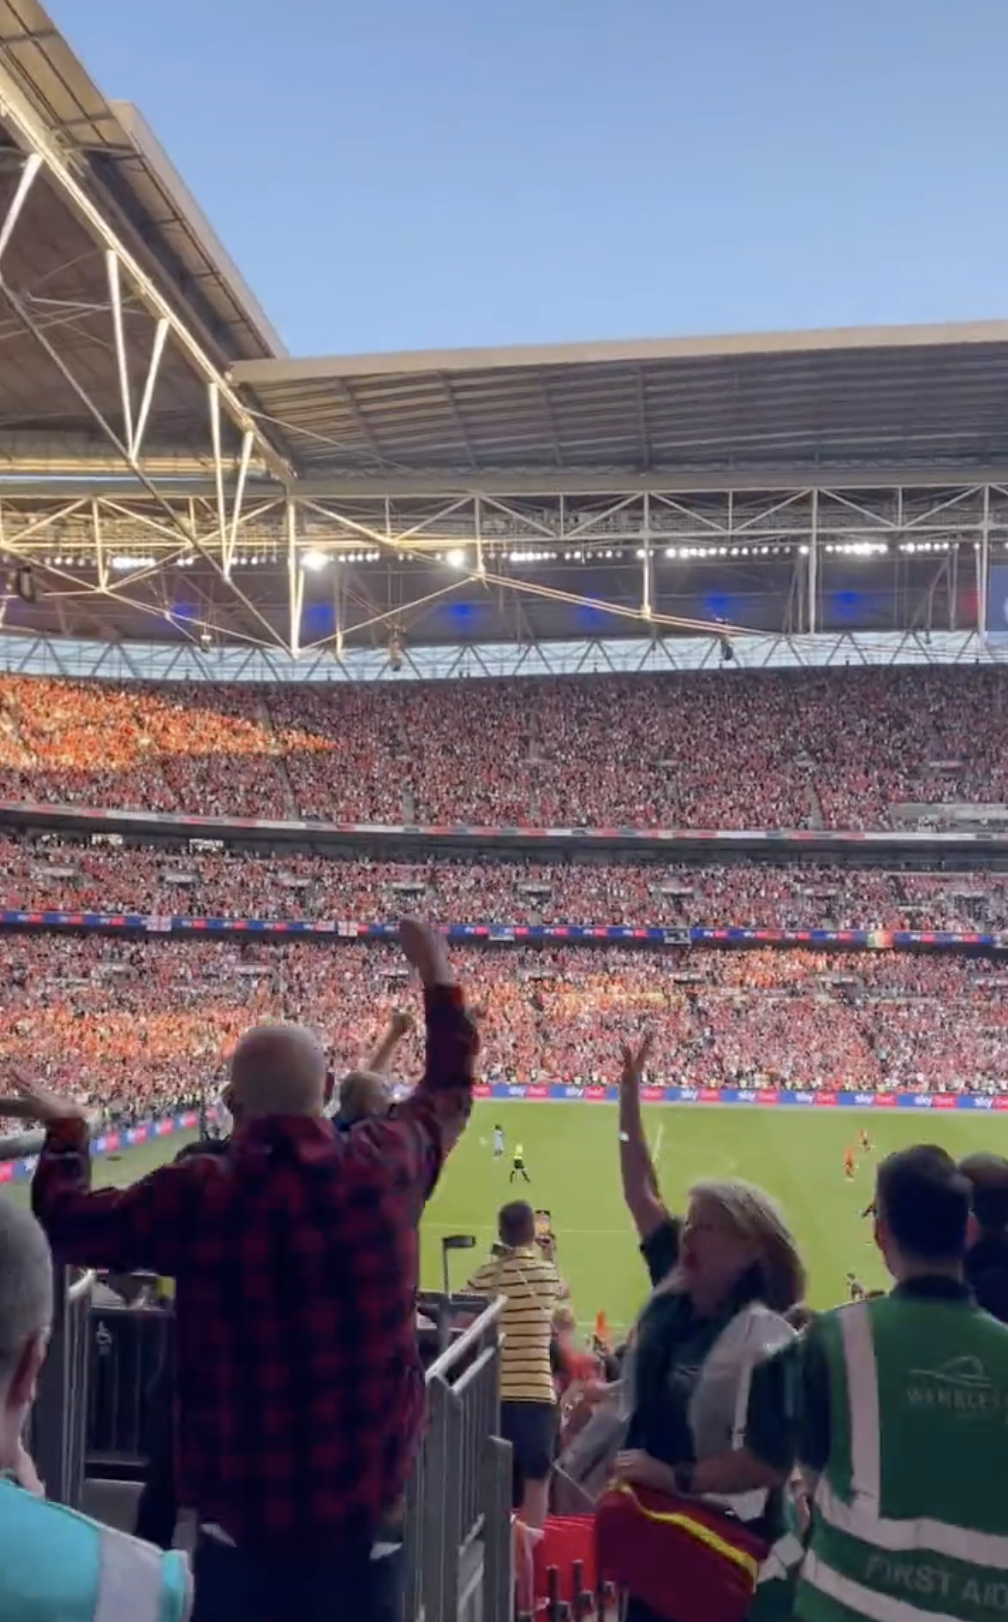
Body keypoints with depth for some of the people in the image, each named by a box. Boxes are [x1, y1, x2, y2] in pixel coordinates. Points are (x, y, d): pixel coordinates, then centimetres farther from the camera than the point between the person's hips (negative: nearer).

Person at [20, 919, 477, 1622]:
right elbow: (450, 1093, 12)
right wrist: (439, 976, 24)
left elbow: (65, 1218, 4)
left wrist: (65, 1132, 23)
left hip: (241, 1522, -1)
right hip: (366, 1517, 1)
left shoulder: (194, 1195, -13)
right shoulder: (386, 1164, -9)